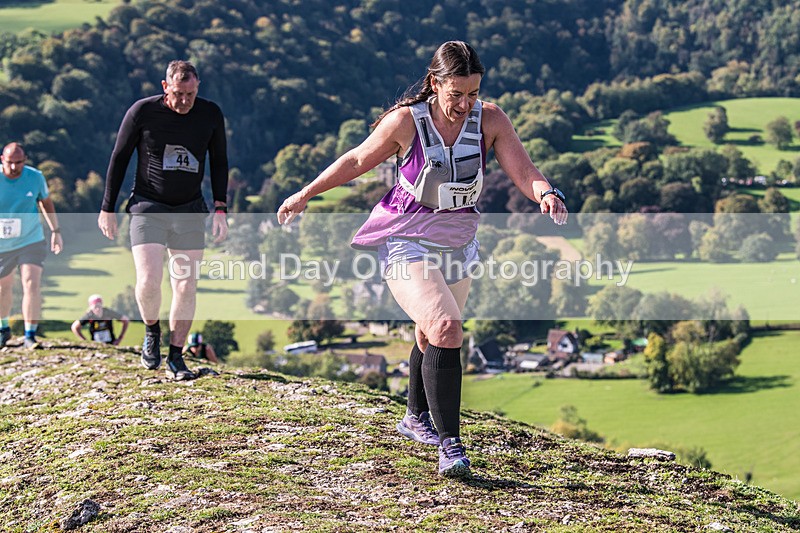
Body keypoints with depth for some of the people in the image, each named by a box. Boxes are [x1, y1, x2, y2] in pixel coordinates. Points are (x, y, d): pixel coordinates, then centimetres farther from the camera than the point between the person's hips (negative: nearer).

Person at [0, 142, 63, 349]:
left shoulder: (36, 177, -9)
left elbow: (46, 202, 8)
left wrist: (56, 231, 7)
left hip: (31, 241, 0)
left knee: (32, 286, -15)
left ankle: (30, 335, -9)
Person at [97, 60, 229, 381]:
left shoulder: (210, 114, -1)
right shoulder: (142, 112, -9)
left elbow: (219, 162, 10)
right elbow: (119, 159, 0)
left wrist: (220, 209, 2)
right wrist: (107, 209, 0)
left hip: (189, 210, 2)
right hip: (148, 208, -2)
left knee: (186, 286, -1)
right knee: (148, 282, -16)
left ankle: (176, 358, 10)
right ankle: (151, 331, 14)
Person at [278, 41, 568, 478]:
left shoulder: (489, 119, -8)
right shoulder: (405, 121, -16)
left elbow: (523, 171, -15)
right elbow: (357, 161, -1)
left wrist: (545, 194, -38)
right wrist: (305, 194, 8)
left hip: (457, 245, 5)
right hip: (406, 244, -5)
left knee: (433, 337, 21)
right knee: (445, 328, -26)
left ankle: (416, 419, 47)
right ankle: (449, 444, -23)